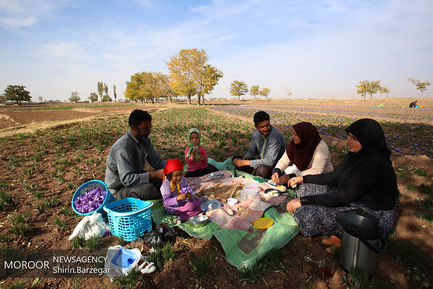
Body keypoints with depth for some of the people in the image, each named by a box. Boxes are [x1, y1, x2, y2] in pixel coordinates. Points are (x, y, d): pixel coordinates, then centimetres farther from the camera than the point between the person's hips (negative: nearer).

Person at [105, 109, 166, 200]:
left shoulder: (145, 140, -4)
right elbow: (127, 179, -34)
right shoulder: (123, 147, -29)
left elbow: (156, 160, 4)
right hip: (118, 190, -7)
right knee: (149, 189, -34)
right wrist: (154, 174, -38)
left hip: (136, 178, 8)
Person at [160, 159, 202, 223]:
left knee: (198, 201, -9)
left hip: (183, 203, 7)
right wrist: (178, 198, -40)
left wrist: (189, 195, -24)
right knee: (191, 206, -25)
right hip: (172, 208, -7)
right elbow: (166, 202, -25)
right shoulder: (165, 185, -22)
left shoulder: (182, 180, -5)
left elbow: (188, 190, 0)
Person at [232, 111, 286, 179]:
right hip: (263, 163, 7)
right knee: (235, 159, 3)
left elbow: (270, 161, -29)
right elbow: (251, 151, 12)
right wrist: (243, 160, -10)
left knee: (262, 169, -39)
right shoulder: (256, 133, -3)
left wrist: (247, 162, -26)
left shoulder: (275, 136, -25)